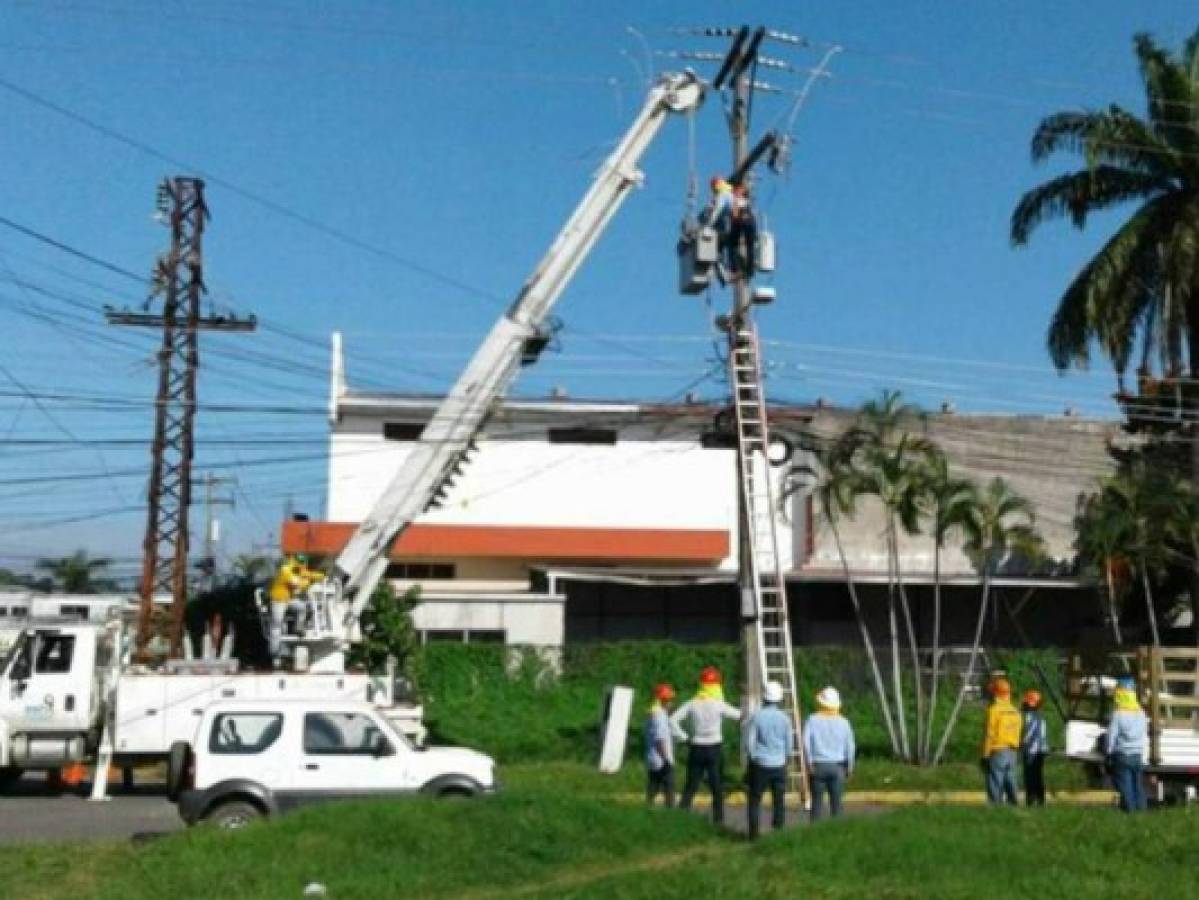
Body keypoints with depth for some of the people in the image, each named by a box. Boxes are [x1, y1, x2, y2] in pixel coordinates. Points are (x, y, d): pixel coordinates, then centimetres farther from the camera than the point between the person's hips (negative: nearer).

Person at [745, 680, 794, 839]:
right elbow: (790, 744, 4)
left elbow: (749, 741, -6)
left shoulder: (757, 716, -9)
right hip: (779, 766, 2)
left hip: (760, 765, -1)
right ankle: (778, 831, 8)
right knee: (779, 801, 9)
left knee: (755, 800, 8)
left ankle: (754, 833, 6)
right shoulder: (785, 718, -3)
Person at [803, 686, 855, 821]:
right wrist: (850, 767, 12)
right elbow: (850, 746, 2)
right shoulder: (844, 722, 2)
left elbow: (806, 742, -11)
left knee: (817, 801, 3)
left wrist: (809, 763, -4)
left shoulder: (812, 720, -4)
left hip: (817, 765, -1)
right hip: (837, 766, 1)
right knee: (836, 802, 6)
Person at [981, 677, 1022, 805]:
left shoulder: (994, 709, -11)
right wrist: (1013, 750, 19)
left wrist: (985, 756, -11)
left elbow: (989, 735, -14)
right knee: (1010, 785, 10)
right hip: (1012, 753, 7)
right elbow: (1017, 734, 14)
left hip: (997, 752, -7)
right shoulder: (1015, 711, 12)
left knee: (995, 787, -6)